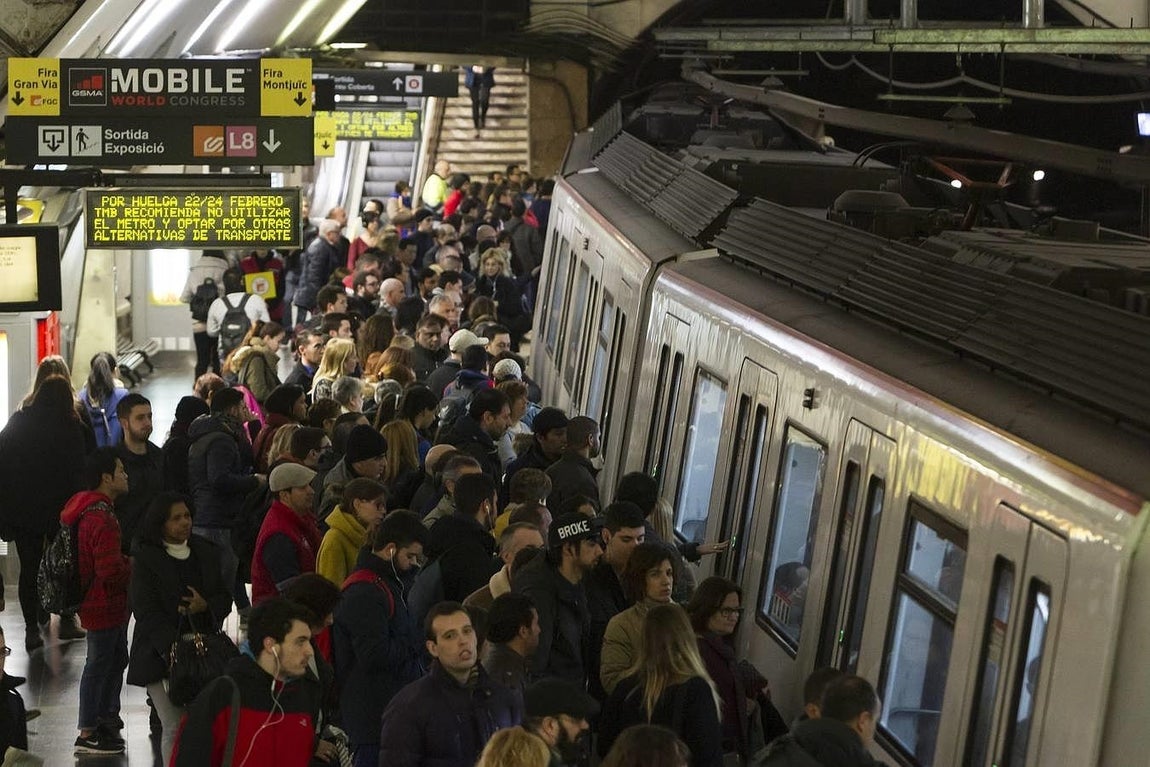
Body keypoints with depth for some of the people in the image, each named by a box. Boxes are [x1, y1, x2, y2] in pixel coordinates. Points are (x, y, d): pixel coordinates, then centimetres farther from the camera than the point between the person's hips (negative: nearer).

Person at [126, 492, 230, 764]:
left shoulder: (206, 552, 10)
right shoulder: (145, 558, -5)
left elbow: (225, 596, 13)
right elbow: (147, 611, -11)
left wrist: (205, 606, -11)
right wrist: (173, 647, -23)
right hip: (162, 655, -4)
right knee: (175, 728, -5)